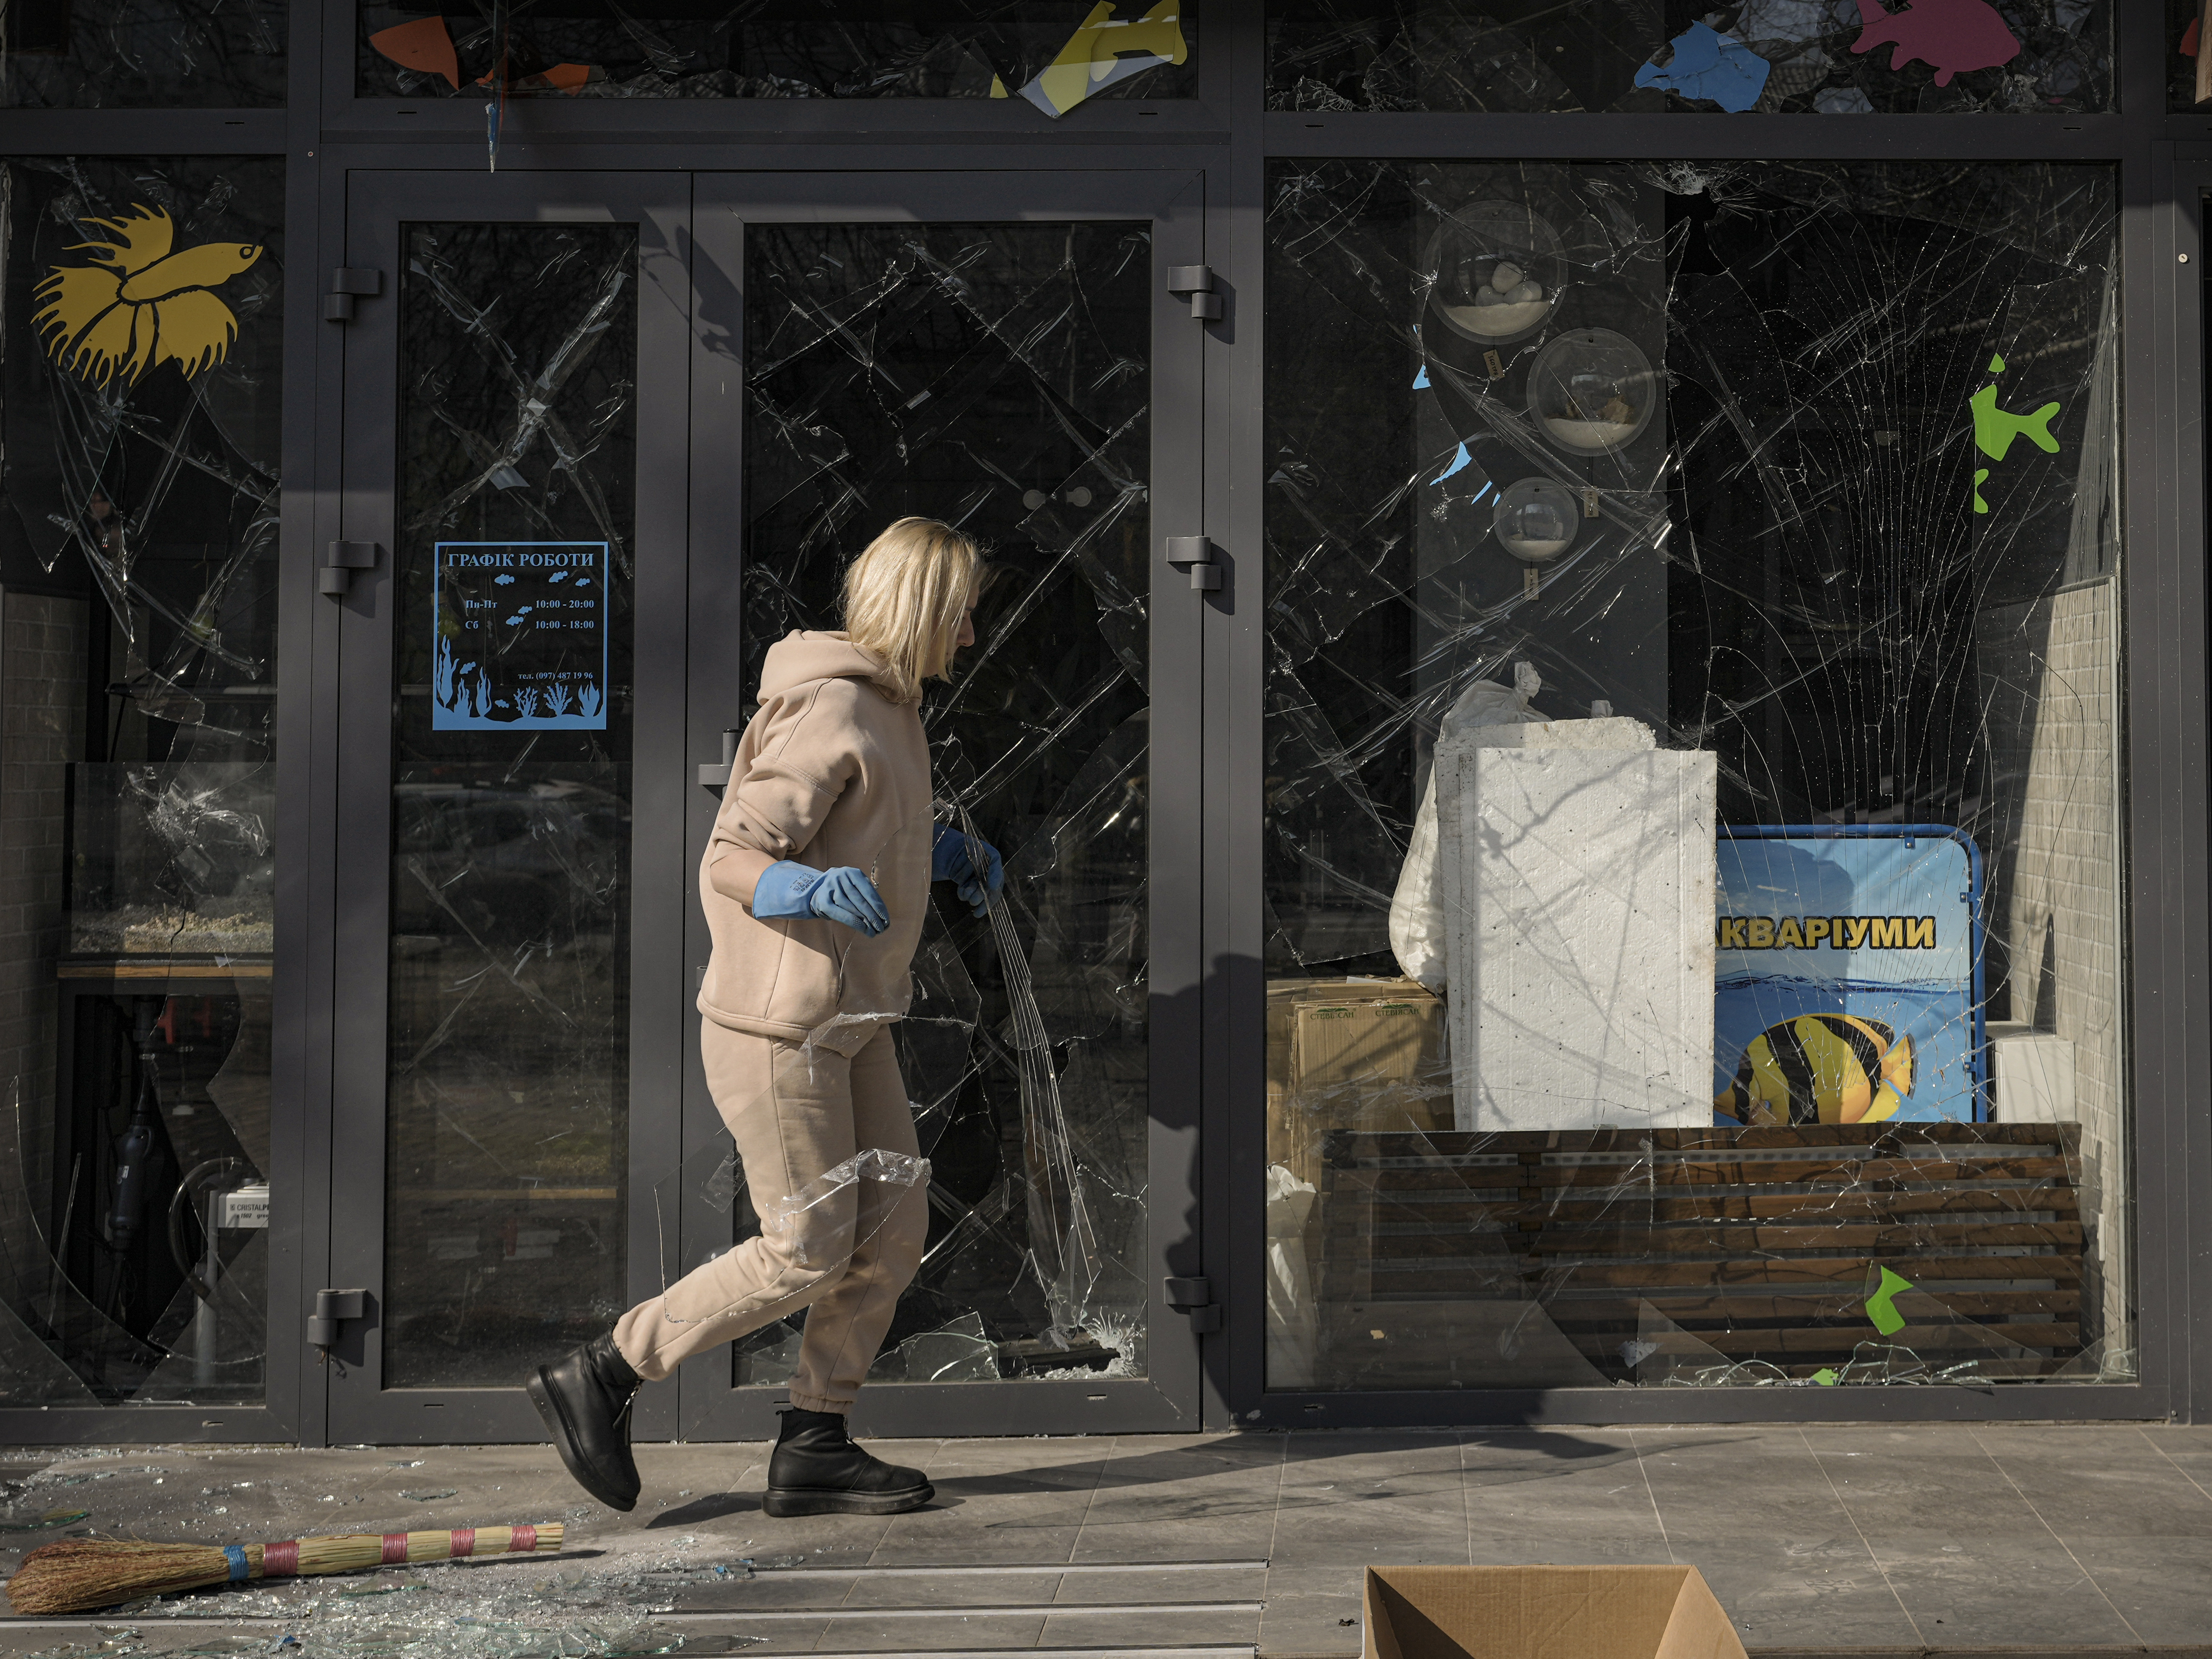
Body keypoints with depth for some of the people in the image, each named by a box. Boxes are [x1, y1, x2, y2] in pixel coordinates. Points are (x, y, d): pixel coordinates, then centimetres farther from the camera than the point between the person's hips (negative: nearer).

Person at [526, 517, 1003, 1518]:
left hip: (848, 1021, 10)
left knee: (894, 1226, 8)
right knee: (807, 1255, -3)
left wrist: (944, 854, 14)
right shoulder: (831, 712, -19)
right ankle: (600, 1378, 10)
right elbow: (730, 859, -23)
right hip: (777, 1023, -10)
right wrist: (806, 889, -41)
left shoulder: (884, 710, 12)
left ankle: (813, 1449, 17)